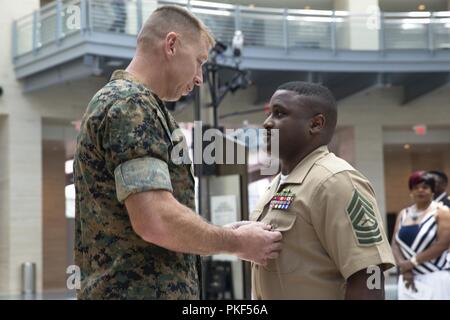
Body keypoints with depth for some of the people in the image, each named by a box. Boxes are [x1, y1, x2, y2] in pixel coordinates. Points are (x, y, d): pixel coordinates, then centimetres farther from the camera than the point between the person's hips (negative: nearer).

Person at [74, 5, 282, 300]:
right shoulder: (131, 104, -14)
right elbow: (156, 220, -24)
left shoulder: (119, 101, 18)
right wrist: (236, 242, -9)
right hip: (141, 290, -10)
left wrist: (222, 235, 13)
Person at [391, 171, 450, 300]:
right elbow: (395, 243, 9)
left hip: (435, 278, -5)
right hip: (409, 278, 5)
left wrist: (413, 262, -14)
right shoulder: (403, 214, 14)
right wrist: (403, 266, -10)